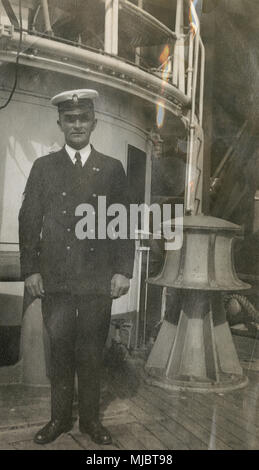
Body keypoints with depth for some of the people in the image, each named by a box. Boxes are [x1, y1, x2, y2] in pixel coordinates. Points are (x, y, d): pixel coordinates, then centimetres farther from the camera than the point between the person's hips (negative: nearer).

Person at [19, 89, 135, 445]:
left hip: (98, 280, 0)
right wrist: (30, 270, -1)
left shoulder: (112, 169, 7)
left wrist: (123, 270, -2)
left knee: (92, 352, 8)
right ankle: (59, 418, 26)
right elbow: (29, 221, 5)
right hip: (55, 279, 1)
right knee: (59, 350, 9)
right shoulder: (43, 167, 8)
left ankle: (90, 418, 25)